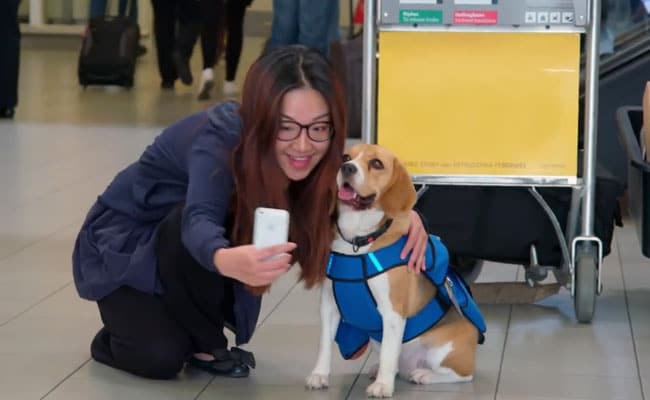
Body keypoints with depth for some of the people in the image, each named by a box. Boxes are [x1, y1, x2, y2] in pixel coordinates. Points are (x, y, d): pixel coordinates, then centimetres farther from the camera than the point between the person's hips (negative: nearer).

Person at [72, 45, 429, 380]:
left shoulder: (309, 158, -20)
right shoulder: (220, 138, -37)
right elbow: (200, 220, -55)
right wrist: (227, 260, -79)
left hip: (180, 246, 7)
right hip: (124, 242, -6)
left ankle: (200, 339, 0)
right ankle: (116, 338, 1)